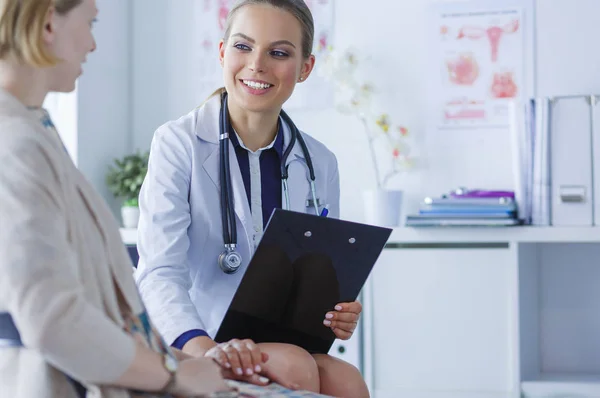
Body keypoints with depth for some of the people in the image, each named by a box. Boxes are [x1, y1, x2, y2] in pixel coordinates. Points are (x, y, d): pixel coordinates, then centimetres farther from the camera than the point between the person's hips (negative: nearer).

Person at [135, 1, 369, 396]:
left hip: (288, 344, 4)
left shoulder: (320, 164, 9)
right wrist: (203, 348, -35)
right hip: (189, 351, -4)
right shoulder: (177, 143, -5)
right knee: (294, 366, -32)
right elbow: (160, 271, -16)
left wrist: (340, 314, -7)